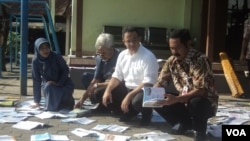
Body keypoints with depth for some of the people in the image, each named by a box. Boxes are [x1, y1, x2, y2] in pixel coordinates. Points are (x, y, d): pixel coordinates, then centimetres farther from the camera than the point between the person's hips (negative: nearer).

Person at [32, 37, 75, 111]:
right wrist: (37, 101, -16)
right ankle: (50, 105, -2)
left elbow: (65, 70, -9)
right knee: (48, 87, -32)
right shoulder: (35, 61, -20)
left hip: (62, 83, 0)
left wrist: (59, 83, -22)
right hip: (47, 84, 0)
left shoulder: (56, 56, -23)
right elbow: (36, 80, -16)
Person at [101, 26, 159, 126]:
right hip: (126, 88, 7)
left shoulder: (148, 56, -19)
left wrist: (129, 96, -31)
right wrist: (108, 90, -9)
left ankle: (146, 114, -2)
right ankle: (129, 111, 8)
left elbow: (148, 83, -25)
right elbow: (117, 76, 9)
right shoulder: (122, 55, 3)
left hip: (143, 90, -7)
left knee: (137, 101, -40)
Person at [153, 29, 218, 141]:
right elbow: (161, 82, 1)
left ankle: (200, 128, -7)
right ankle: (184, 123, 5)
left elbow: (200, 91, -32)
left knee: (195, 103, -39)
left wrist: (176, 99, -42)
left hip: (205, 103, -6)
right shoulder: (171, 61, -5)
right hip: (183, 101, 6)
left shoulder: (200, 61, -25)